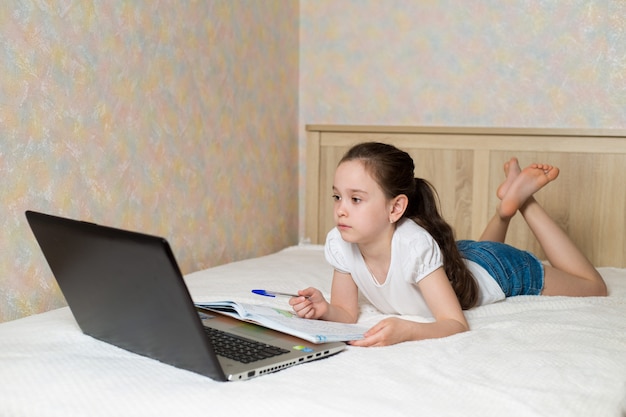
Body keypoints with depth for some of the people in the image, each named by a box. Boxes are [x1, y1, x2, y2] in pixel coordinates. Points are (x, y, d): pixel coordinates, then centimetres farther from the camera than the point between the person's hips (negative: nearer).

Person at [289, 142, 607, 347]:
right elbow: (347, 313, -17)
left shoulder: (415, 245, -43)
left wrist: (405, 330, -59)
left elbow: (456, 325, -41)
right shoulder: (340, 244, -28)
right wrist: (325, 309, -39)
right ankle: (505, 210, 37)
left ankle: (522, 200, 22)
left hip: (500, 270, -5)